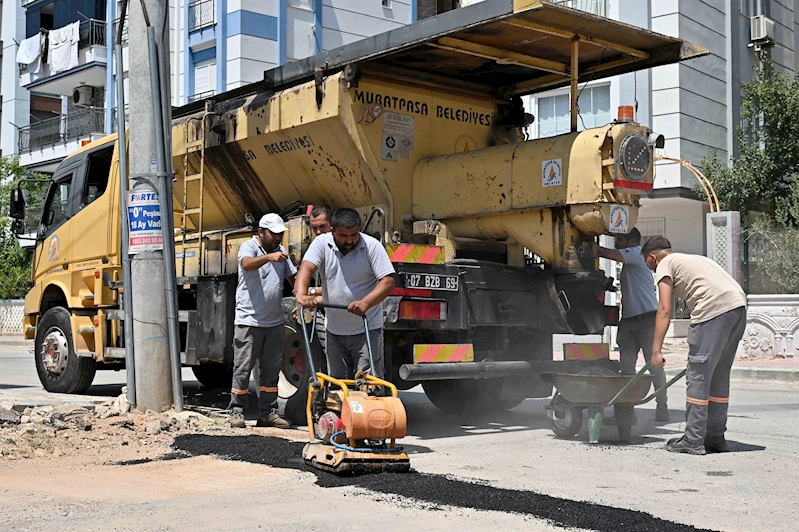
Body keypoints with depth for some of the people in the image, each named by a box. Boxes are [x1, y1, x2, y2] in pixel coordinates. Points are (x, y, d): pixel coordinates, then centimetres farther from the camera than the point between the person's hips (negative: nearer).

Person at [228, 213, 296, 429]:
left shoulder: (280, 251, 15)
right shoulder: (249, 247, -7)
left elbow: (292, 276, 24)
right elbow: (247, 264, -30)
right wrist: (269, 257, -47)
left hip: (275, 322, 7)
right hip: (249, 321, -7)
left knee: (271, 369, 9)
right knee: (243, 368, 0)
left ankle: (268, 413, 15)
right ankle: (237, 412, 8)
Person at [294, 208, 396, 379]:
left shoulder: (372, 246, -10)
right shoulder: (322, 243, -3)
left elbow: (388, 281, -15)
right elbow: (306, 268, -17)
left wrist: (366, 303, -31)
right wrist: (301, 294, -38)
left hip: (367, 330, -3)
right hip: (334, 331, 3)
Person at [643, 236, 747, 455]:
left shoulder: (665, 264, 9)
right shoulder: (692, 259, 33)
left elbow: (665, 310, -3)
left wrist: (656, 350, -6)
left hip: (714, 309, -8)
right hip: (739, 306, 8)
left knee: (698, 377, -2)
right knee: (719, 377, 16)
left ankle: (693, 441, 0)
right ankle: (715, 438, 22)